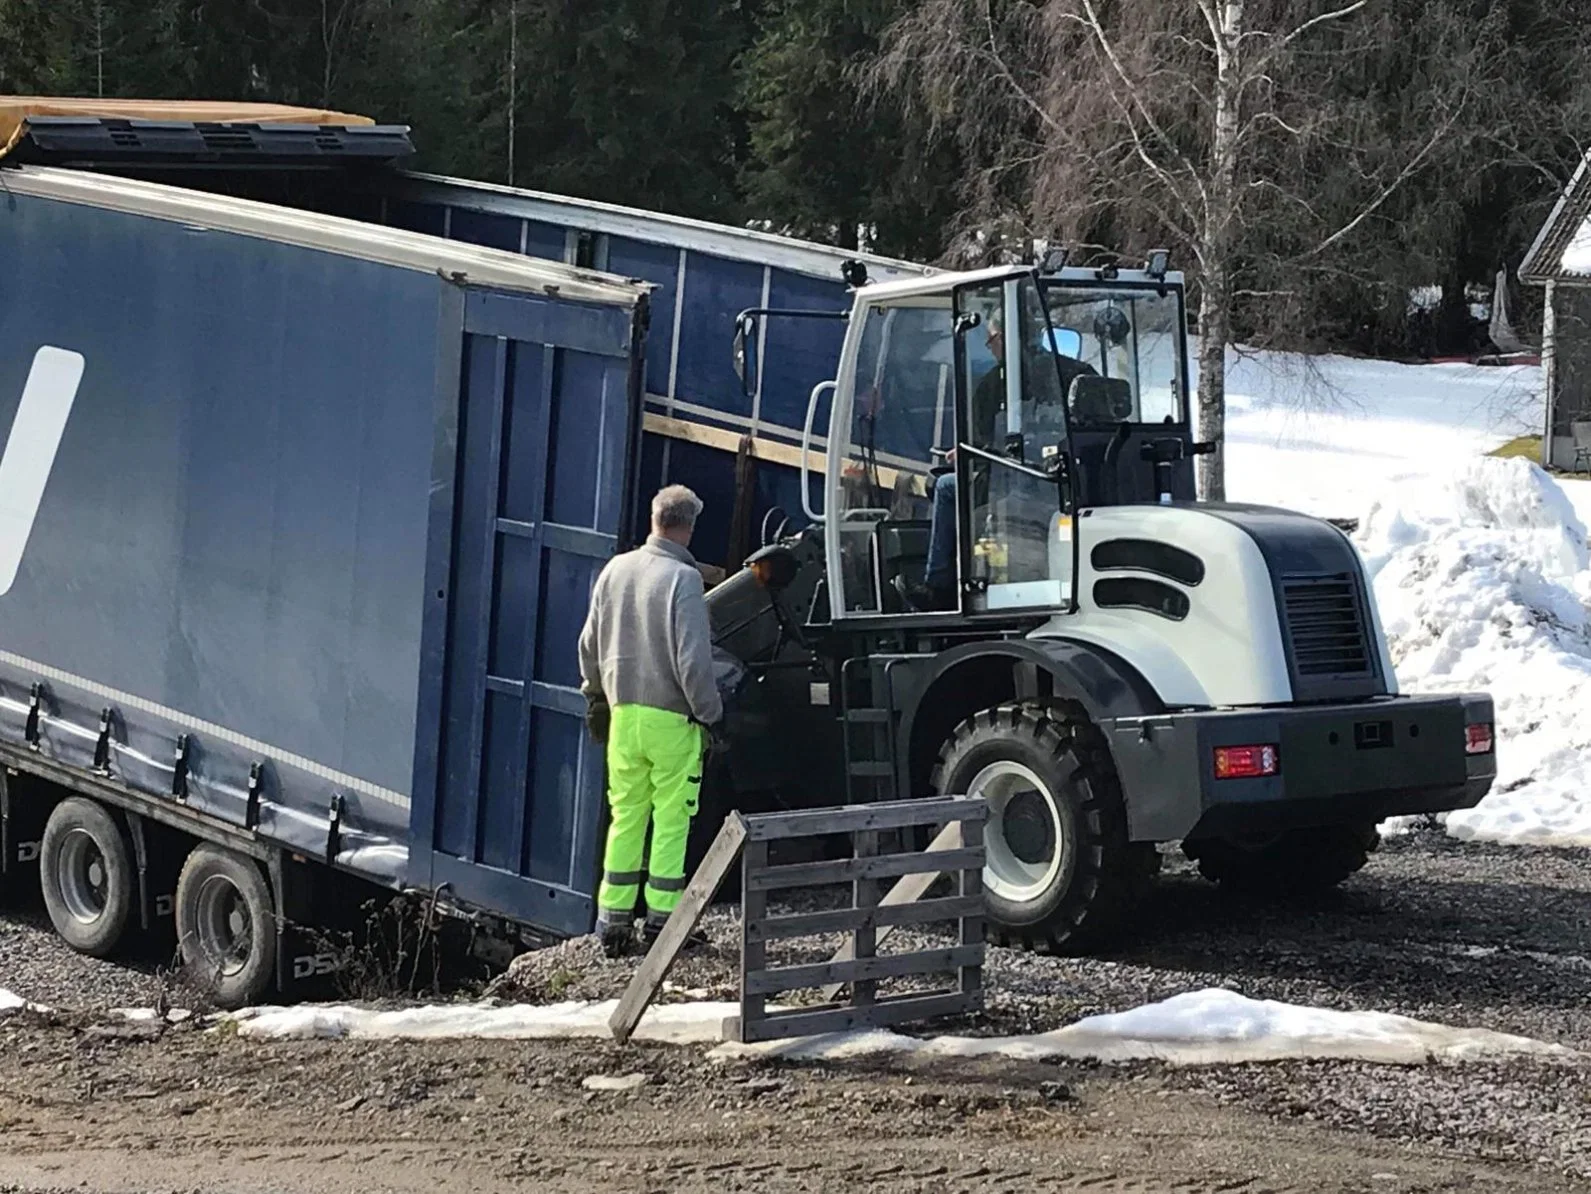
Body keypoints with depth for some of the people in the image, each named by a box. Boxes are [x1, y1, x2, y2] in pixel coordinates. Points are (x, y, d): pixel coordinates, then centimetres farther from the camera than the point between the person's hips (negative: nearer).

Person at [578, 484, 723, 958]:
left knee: (625, 817, 12)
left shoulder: (616, 570, 4)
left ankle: (613, 919, 12)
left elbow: (590, 644, 12)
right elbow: (693, 659, -16)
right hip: (671, 718, -5)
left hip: (623, 713, 6)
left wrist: (597, 695, 25)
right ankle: (661, 917, 4)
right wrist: (708, 714, -5)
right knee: (671, 821, 3)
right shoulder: (683, 579, -14)